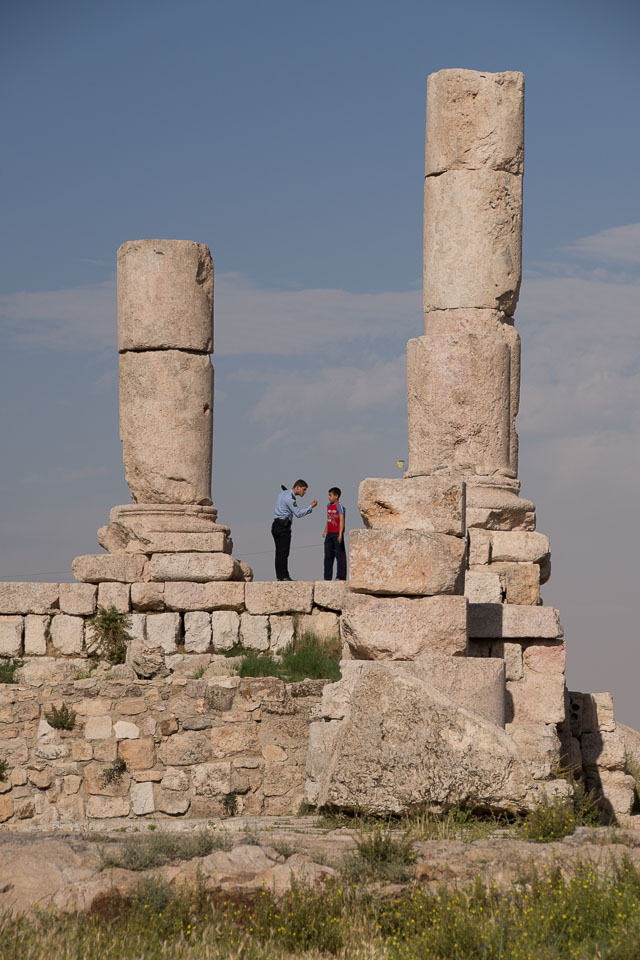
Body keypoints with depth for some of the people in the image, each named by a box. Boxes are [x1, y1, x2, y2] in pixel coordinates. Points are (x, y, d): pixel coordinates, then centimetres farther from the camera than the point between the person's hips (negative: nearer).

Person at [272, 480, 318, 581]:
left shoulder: (283, 493, 15)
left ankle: (279, 576, 5)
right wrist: (311, 507, -11)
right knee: (284, 553, -9)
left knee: (279, 552, 7)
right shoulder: (289, 498, -15)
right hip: (283, 527, -10)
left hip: (276, 526, 10)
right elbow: (298, 513, -16)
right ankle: (284, 576, -12)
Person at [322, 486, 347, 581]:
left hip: (337, 534, -8)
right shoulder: (329, 505, 13)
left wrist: (340, 534, -22)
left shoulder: (339, 506, -10)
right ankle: (328, 576, 13)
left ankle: (341, 576, -2)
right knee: (328, 556, 8)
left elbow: (341, 521, -15)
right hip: (329, 534, 8)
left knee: (340, 555, -4)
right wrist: (325, 530, 24)